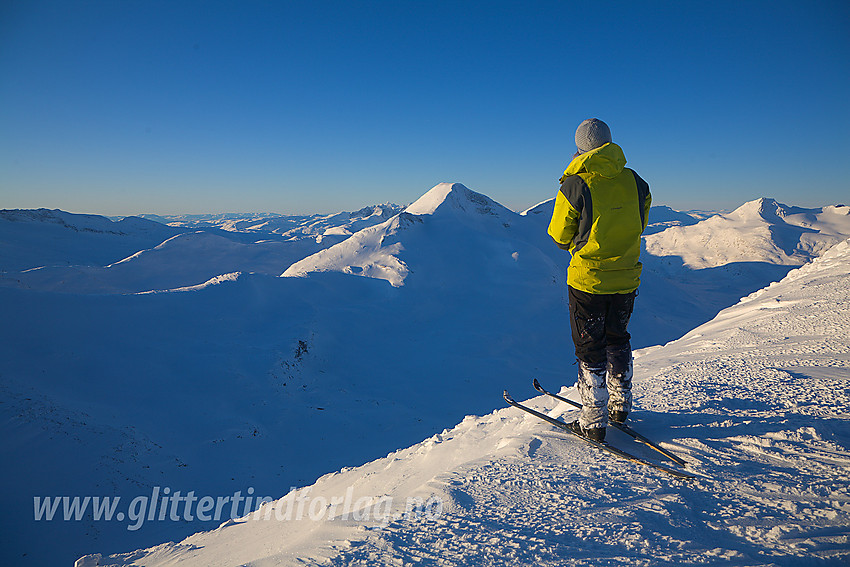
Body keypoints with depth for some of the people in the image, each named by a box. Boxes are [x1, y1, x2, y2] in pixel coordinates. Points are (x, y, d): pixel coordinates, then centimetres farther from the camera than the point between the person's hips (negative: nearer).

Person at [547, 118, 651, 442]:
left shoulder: (575, 185, -16)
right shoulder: (635, 182, -2)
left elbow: (560, 236, -8)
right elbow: (638, 226, 10)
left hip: (587, 281, -5)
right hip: (626, 279, 5)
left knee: (590, 348, 7)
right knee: (617, 340, 22)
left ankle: (593, 422, 13)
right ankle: (620, 406, 36)